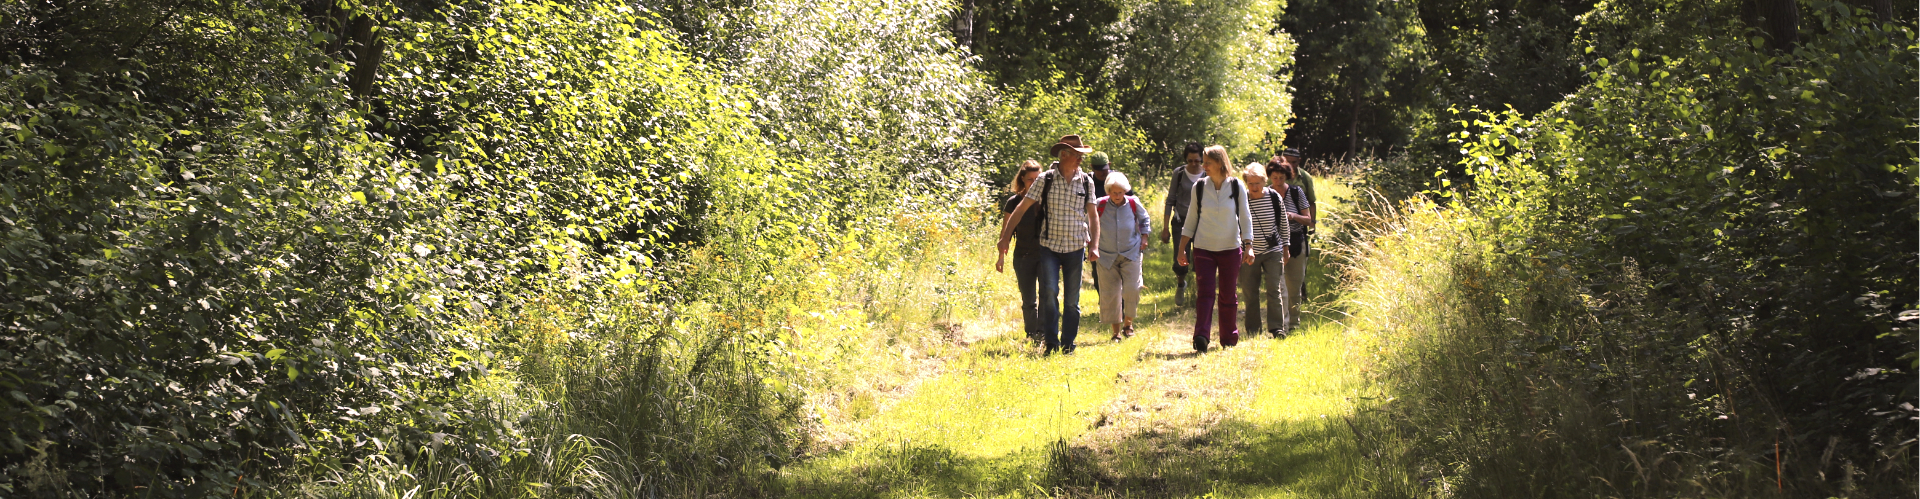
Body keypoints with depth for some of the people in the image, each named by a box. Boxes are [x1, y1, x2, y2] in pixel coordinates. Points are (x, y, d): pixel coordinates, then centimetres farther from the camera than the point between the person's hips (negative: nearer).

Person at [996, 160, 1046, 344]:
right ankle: (1032, 334, 14)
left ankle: (1043, 333, -6)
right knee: (1028, 300, 5)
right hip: (1023, 256, 0)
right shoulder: (1014, 202, 0)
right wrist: (1002, 256, 2)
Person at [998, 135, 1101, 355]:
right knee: (1049, 291, -15)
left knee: (1072, 300, 4)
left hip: (1075, 248, 2)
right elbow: (1022, 208, -1)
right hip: (1049, 246, -2)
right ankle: (1050, 343, -6)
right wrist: (1005, 237, -5)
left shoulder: (1086, 181, 4)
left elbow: (1092, 215, 10)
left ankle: (1068, 345, 14)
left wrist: (1094, 245, 1)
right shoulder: (1045, 180, -4)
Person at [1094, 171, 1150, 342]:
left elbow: (1144, 220, 16)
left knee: (1132, 289, -14)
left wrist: (1144, 238, 6)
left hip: (1131, 254, 0)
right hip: (1107, 256, 0)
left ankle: (1128, 322, 11)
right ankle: (1116, 331, 9)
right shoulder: (1100, 205, -7)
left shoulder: (1133, 203, -4)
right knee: (1110, 294, -2)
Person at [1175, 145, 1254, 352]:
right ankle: (1200, 338, -18)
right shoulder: (1199, 187, 1)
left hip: (1230, 249, 0)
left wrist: (1248, 247, -8)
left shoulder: (1237, 187, -2)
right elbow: (1191, 219, 7)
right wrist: (1182, 248, 5)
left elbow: (1245, 218, 1)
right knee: (1205, 293, -11)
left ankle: (1229, 339, 18)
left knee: (1228, 296, 6)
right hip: (1203, 248, 0)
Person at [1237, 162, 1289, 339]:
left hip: (1272, 251, 0)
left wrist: (1285, 248, 11)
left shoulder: (1274, 197, -5)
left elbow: (1283, 223, 8)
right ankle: (1252, 329, 15)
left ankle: (1277, 328, -4)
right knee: (1250, 292, 5)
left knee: (1274, 290, -7)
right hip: (1249, 252, 0)